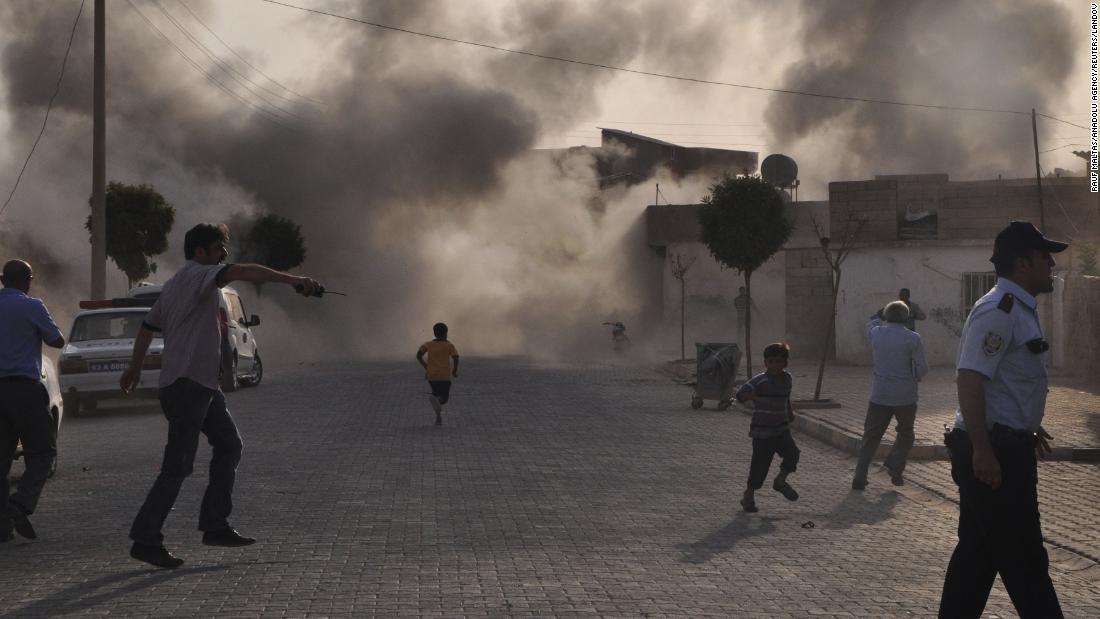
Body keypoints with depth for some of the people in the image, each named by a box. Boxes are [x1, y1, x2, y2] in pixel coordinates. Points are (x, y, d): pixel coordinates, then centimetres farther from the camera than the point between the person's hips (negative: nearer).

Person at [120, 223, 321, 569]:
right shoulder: (196, 274, -10)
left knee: (229, 446, 13)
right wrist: (292, 280, -36)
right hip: (186, 384, -11)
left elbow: (148, 325, 28)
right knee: (178, 466, -9)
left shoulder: (175, 284, 20)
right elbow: (242, 272, -27)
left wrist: (134, 368, 37)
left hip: (201, 384, 11)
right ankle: (145, 541, -5)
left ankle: (215, 526, 14)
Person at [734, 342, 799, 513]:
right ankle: (748, 496, 17)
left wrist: (790, 411, 19)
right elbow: (740, 394, -26)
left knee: (792, 454, -15)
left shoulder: (787, 379, 6)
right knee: (760, 464, -2)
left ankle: (780, 481, 11)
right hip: (762, 431, -5)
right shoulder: (760, 380, -15)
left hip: (781, 429, 5)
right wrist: (754, 397, -40)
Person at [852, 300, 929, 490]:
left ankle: (860, 477, 3)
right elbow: (922, 368, -10)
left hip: (879, 394, 3)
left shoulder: (876, 333, -2)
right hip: (905, 396, -2)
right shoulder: (912, 338, -12)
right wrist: (913, 378, 11)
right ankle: (895, 469, 4)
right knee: (905, 435, 17)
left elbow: (872, 323, 24)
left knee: (871, 435, 9)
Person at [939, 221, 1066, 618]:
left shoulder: (1019, 310, 16)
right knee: (1022, 557, -4)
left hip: (1005, 448, 11)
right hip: (992, 451, -11)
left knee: (978, 550, 15)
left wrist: (1028, 429, 33)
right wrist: (982, 450, -27)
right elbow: (970, 380, -25)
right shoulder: (998, 312, -18)